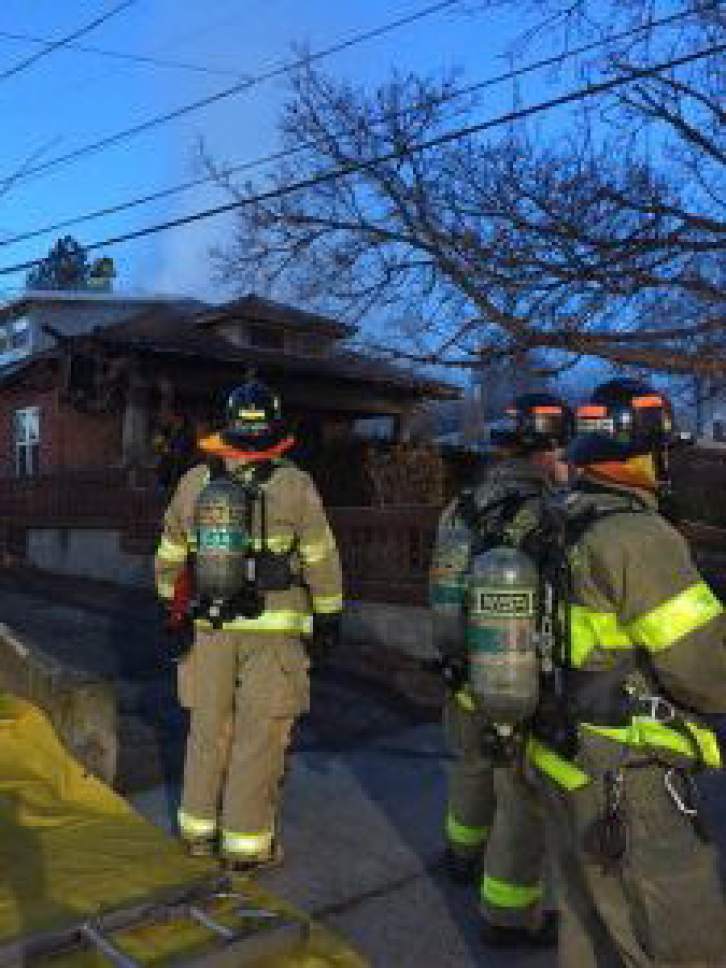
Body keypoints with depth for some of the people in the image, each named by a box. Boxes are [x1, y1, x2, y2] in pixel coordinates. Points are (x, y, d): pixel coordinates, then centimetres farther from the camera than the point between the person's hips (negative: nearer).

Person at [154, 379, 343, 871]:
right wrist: (329, 620, 6)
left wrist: (172, 608, 25)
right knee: (259, 735, 5)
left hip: (210, 626, 4)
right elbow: (322, 560, -4)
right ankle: (247, 841, 14)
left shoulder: (194, 481, 2)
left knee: (208, 728, 16)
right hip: (275, 629, -4)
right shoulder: (294, 485, -9)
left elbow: (170, 557, 12)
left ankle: (199, 828, 29)